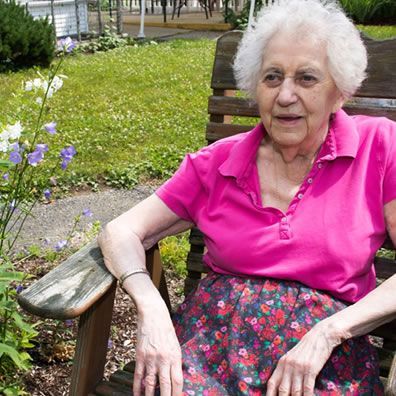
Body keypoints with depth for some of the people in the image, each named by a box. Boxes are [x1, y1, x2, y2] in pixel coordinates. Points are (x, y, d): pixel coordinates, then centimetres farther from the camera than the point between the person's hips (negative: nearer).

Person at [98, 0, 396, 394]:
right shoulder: (216, 164, 3)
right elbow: (120, 233, 2)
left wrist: (328, 332, -16)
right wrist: (151, 309, -16)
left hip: (327, 356, 0)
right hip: (212, 333, 1)